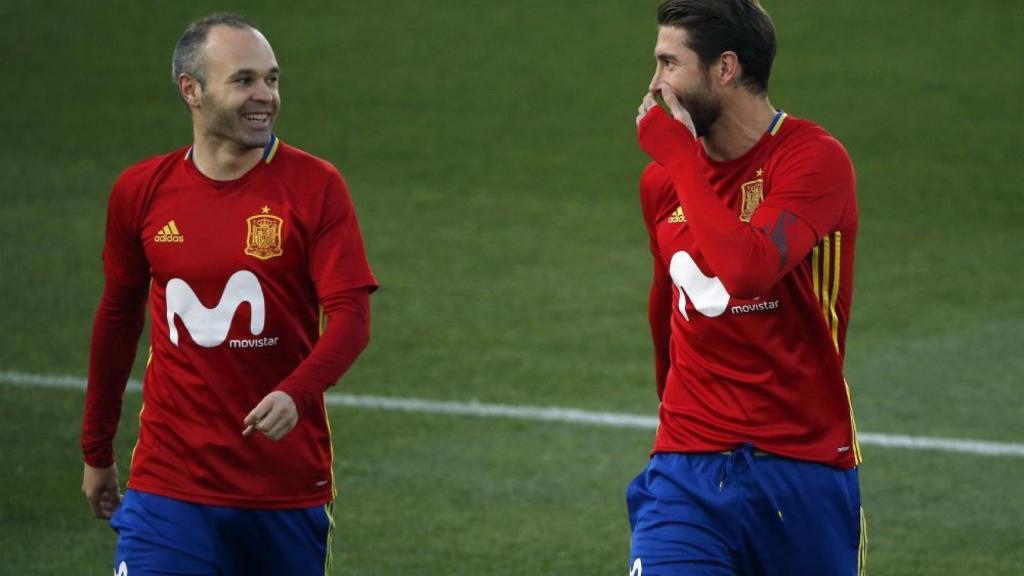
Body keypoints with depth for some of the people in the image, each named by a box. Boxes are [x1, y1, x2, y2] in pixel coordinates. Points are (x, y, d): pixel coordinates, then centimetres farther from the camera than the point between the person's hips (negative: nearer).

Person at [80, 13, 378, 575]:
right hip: (170, 483, 0)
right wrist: (96, 450, 21)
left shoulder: (315, 186, -4)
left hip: (289, 487, 0)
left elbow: (351, 315, -11)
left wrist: (296, 394, -31)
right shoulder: (141, 191, 2)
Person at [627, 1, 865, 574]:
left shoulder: (815, 159, -10)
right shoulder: (661, 181, 8)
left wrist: (677, 155, -18)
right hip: (686, 473, 3)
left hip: (806, 469, -3)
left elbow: (748, 269, -28)